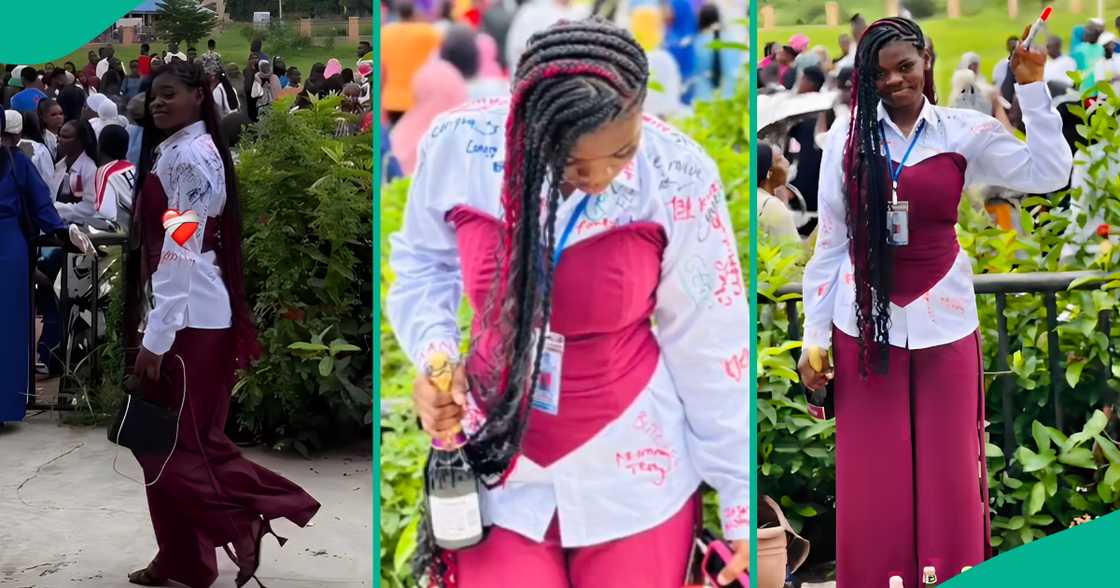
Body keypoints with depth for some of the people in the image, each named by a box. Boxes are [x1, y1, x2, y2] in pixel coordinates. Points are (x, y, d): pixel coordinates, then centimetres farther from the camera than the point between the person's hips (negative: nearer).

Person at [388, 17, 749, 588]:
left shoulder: (679, 177, -18)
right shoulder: (458, 147, -16)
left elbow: (710, 350, -9)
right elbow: (422, 264, 3)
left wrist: (741, 501, -7)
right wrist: (435, 353, -16)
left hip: (632, 474, 0)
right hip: (498, 461, 1)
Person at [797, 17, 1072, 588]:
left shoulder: (965, 131, 1)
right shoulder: (847, 136, 2)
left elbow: (1049, 173, -7)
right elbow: (830, 240, 4)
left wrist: (1031, 87, -9)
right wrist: (814, 337, 2)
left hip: (942, 320, 0)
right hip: (864, 322, 0)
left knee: (948, 471, 6)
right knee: (871, 478, 5)